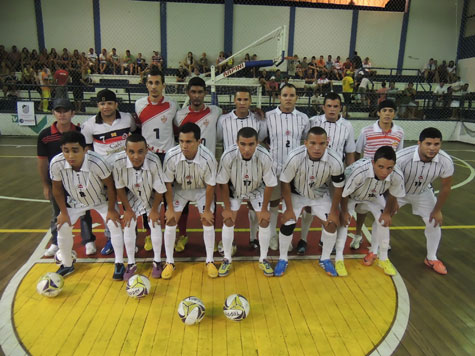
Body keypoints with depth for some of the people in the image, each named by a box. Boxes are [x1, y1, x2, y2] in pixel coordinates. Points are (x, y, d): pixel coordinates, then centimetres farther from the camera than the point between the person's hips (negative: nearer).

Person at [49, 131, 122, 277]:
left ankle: (119, 263, 7)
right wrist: (63, 212, -5)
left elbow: (110, 186, -24)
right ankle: (67, 265, 26)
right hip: (76, 201, 3)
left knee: (114, 224, -13)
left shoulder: (97, 162, -40)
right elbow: (57, 189, -12)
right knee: (63, 227, 1)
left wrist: (111, 210, -16)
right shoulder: (56, 163, -31)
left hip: (101, 199, -2)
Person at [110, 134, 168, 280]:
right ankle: (131, 264, 19)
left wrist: (154, 210, -10)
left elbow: (159, 190, -22)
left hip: (151, 195, -1)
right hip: (132, 196, 1)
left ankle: (157, 261, 19)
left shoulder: (154, 161, -40)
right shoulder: (118, 161, -36)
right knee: (129, 226, 0)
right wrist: (128, 210, -7)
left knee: (155, 224, -2)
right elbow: (120, 188, -16)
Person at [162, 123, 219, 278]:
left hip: (202, 189, -1)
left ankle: (210, 261, 10)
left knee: (208, 221, -8)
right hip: (179, 188, 1)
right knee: (170, 220, -7)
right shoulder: (171, 156, -31)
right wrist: (170, 208, -11)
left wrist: (207, 209, -11)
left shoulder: (208, 158, -33)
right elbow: (168, 184, -16)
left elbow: (210, 186, -18)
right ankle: (169, 262, 10)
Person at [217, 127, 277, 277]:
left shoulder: (264, 156, -34)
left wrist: (264, 209, -12)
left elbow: (269, 184, -18)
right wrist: (227, 208, -12)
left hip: (257, 190, 0)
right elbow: (223, 183, -18)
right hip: (234, 190, 0)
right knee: (228, 220, -8)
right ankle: (227, 259, 12)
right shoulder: (228, 155, -34)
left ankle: (263, 259, 13)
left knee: (264, 221, -6)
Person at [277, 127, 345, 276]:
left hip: (321, 194, 2)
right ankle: (283, 259, 14)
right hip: (296, 194, -1)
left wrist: (334, 211, -7)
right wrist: (289, 209, -14)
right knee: (287, 224, -11)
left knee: (331, 223, -8)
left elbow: (338, 188, -12)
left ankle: (325, 259, 17)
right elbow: (285, 183, -19)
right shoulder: (294, 157, -35)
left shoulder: (335, 161, -30)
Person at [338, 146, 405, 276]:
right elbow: (344, 193, -28)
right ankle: (339, 259, -3)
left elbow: (392, 195, -8)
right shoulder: (358, 171, -47)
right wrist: (344, 212, -15)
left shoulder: (397, 176, -33)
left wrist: (387, 213, 1)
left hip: (373, 197, 4)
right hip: (351, 196, -3)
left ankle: (383, 258, 16)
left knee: (383, 219, -6)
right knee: (345, 220, -17)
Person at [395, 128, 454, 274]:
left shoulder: (446, 162, -28)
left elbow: (445, 187, -10)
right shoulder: (402, 157, -40)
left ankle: (431, 259, 29)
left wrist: (437, 210, -2)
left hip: (423, 193, 3)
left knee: (434, 223, 4)